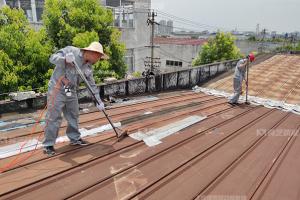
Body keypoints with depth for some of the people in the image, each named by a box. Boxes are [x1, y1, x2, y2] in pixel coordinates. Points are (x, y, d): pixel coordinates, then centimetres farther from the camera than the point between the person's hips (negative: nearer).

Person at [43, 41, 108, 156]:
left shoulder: (88, 67, 5)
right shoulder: (70, 50, -11)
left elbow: (92, 85, 9)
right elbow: (53, 58, -18)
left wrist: (99, 101, 5)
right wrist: (65, 59, -40)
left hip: (71, 92, 7)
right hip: (57, 90, -6)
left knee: (73, 116, 14)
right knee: (54, 117, -3)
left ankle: (75, 138, 31)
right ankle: (48, 145, 9)